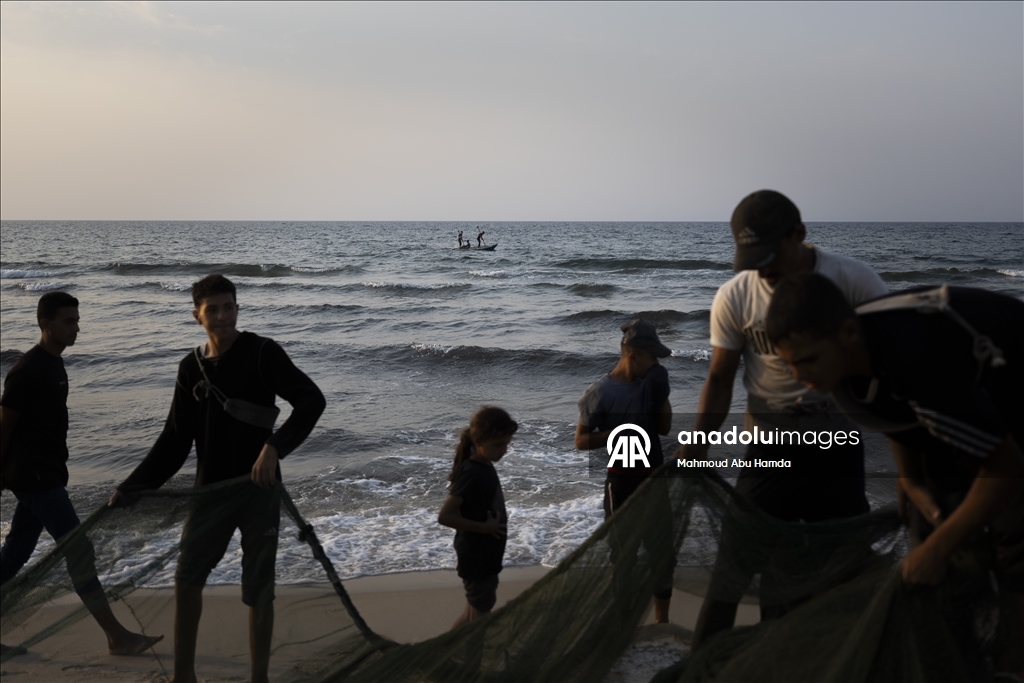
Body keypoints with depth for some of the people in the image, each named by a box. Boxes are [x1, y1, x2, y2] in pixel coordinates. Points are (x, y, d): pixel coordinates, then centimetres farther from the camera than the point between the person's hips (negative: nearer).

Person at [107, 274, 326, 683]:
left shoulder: (262, 353, -10)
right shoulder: (191, 367, 4)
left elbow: (312, 400, -19)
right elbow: (175, 439, 8)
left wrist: (274, 447, -32)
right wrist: (132, 487, 0)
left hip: (259, 490, -5)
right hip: (210, 490, 5)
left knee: (258, 591, 5)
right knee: (186, 579, 11)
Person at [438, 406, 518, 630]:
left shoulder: (485, 466, 1)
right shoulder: (472, 474, -25)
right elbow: (444, 516, -29)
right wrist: (483, 527, -23)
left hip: (487, 553, 9)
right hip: (477, 555, -9)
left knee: (477, 611, 21)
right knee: (480, 614, 5)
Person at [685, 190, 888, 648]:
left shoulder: (853, 281, -12)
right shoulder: (734, 297, -9)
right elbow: (720, 379, -3)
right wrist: (697, 444, -16)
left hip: (839, 448, 0)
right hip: (769, 450, 0)